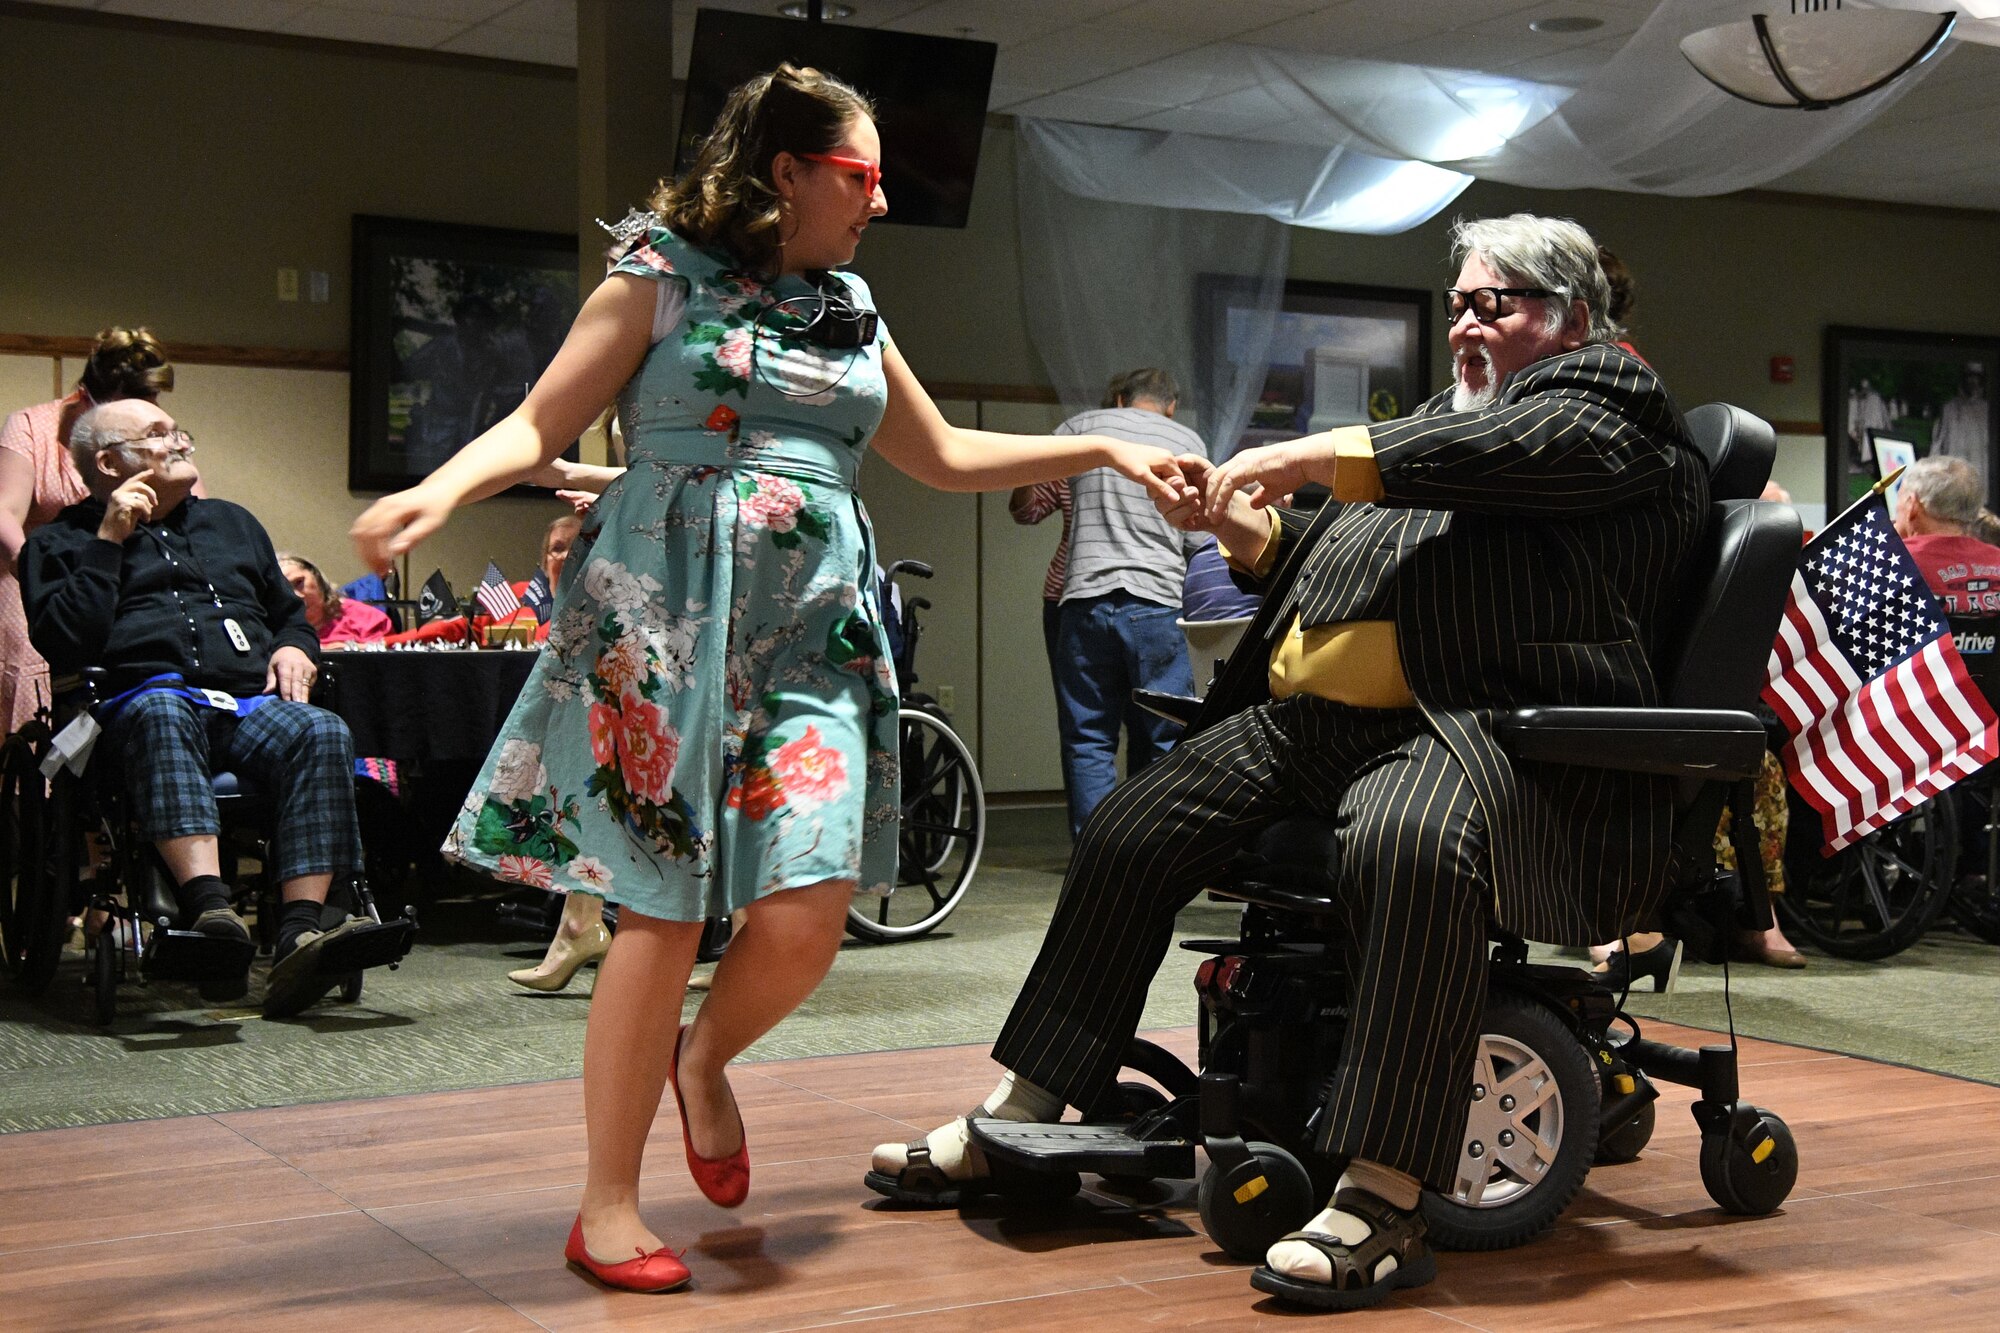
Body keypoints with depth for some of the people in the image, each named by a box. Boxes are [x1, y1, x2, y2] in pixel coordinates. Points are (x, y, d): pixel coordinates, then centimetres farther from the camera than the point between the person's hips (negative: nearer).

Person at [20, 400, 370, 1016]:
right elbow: (64, 645, -1)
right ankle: (209, 906, -58)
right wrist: (109, 541, 0)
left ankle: (302, 929, -47)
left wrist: (296, 647, 13)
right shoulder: (62, 541, 18)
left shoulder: (230, 522, 32)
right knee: (161, 713, -41)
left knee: (323, 732, -31)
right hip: (142, 701, -3)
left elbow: (290, 612, 37)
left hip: (251, 704, 4)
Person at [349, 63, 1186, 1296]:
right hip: (668, 616, -5)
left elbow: (943, 456, 29)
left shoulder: (851, 313, 20)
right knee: (666, 911, -7)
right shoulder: (663, 279, 4)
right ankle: (609, 1204, 7)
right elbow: (540, 427, -1)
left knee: (809, 910, -9)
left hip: (812, 627, 5)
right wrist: (443, 489, -21)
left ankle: (704, 1063, 23)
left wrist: (1102, 450, 26)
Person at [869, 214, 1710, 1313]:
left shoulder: (1605, 394, 9)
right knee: (1125, 835, 0)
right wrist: (1246, 529, 15)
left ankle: (1381, 1204, -38)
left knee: (1410, 841, -40)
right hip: (1307, 717, 9)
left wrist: (1321, 457, -15)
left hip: (1473, 721, -9)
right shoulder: (1440, 415, 33)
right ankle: (1014, 1124, 8)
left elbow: (1521, 451, -15)